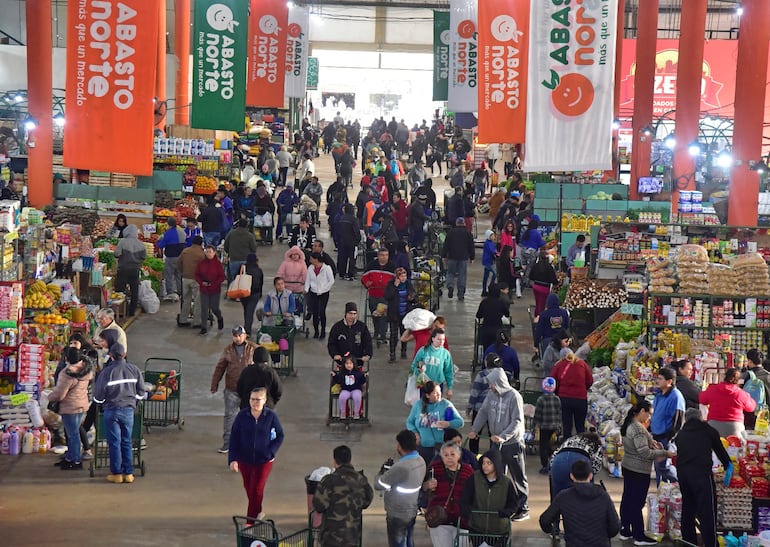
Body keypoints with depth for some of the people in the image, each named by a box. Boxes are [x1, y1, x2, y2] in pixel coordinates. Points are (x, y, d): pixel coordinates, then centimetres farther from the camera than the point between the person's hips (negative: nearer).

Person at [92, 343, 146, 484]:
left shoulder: (106, 372, -11)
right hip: (129, 410, 3)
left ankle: (116, 473, 6)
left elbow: (98, 396, -6)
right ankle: (128, 473, 11)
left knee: (114, 442, 4)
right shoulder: (134, 370, 0)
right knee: (127, 442, 10)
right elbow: (141, 392, 7)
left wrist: (101, 403, 15)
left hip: (111, 410, -3)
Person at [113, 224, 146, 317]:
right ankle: (132, 311, 14)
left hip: (123, 268, -3)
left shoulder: (123, 242, -11)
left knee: (120, 289, 5)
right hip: (135, 269, 3)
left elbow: (116, 254, -15)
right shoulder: (140, 244, -1)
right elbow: (144, 256, 2)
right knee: (134, 291, 11)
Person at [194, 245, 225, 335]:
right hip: (204, 289, 2)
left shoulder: (218, 263, -9)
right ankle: (203, 327, 10)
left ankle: (220, 318, 38)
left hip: (215, 290, -2)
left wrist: (214, 283, -18)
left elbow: (222, 277, -8)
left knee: (214, 308, 5)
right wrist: (201, 282, -12)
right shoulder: (201, 263, 0)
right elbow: (197, 275, 6)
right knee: (204, 308, 2)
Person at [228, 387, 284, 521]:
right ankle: (257, 513, 42)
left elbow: (280, 436, 0)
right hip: (245, 460, 2)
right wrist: (232, 459, -13)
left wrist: (271, 451, -12)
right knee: (248, 489, 17)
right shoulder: (242, 416, -9)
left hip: (264, 461, -2)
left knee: (257, 490, -5)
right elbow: (234, 438, -5)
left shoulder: (271, 416, -10)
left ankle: (251, 520, 7)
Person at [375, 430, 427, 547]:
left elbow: (378, 485, -22)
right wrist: (390, 470, 0)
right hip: (412, 512, 8)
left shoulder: (401, 467, -31)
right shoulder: (420, 461, -4)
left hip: (398, 515, -8)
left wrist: (382, 472, -4)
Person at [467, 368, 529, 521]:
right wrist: (474, 430, 0)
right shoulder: (491, 395, 2)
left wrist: (503, 436, -29)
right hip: (496, 443, 7)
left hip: (513, 443, -6)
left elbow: (517, 421, -20)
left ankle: (523, 509, 11)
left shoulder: (514, 396, -17)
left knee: (518, 477, 3)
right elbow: (483, 412, 10)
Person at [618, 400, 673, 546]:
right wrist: (665, 453, -19)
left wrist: (650, 441, 3)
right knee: (637, 503, -1)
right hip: (639, 472, -10)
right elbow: (644, 452, -25)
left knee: (627, 499, 16)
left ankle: (625, 531, 26)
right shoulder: (639, 429, -24)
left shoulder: (629, 424, 7)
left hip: (627, 467, 10)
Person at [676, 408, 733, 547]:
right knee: (707, 511, -6)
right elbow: (720, 450, 20)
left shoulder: (680, 434, 21)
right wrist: (728, 465, 36)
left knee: (687, 510, 15)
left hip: (683, 473, 5)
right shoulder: (709, 431, 12)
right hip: (702, 473, -5)